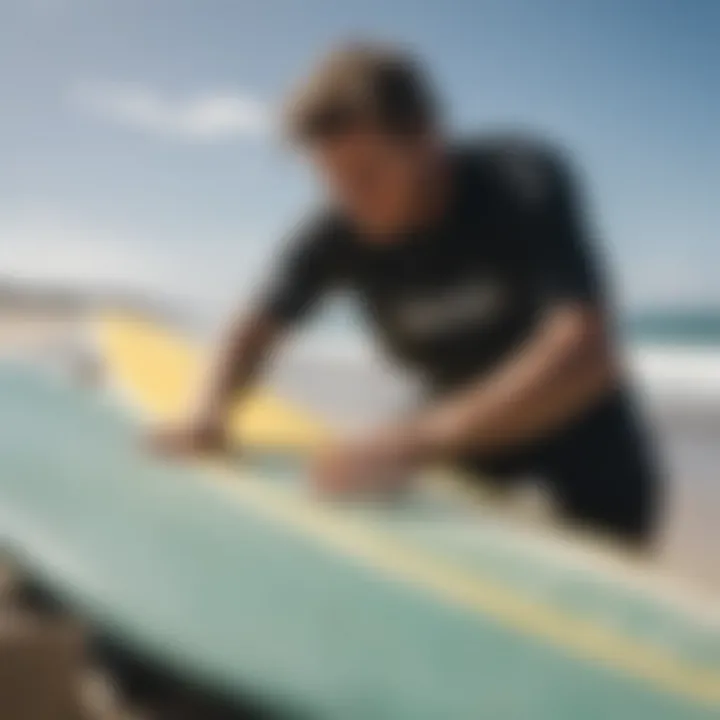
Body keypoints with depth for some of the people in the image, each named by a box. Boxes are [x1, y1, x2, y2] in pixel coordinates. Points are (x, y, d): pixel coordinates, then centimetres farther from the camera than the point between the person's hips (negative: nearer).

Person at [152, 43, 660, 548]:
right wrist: (211, 414, -21)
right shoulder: (336, 234, -15)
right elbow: (258, 329, 0)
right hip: (474, 467, 3)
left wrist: (417, 442, -46)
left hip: (589, 473, -3)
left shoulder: (529, 184, -25)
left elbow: (585, 352, -37)